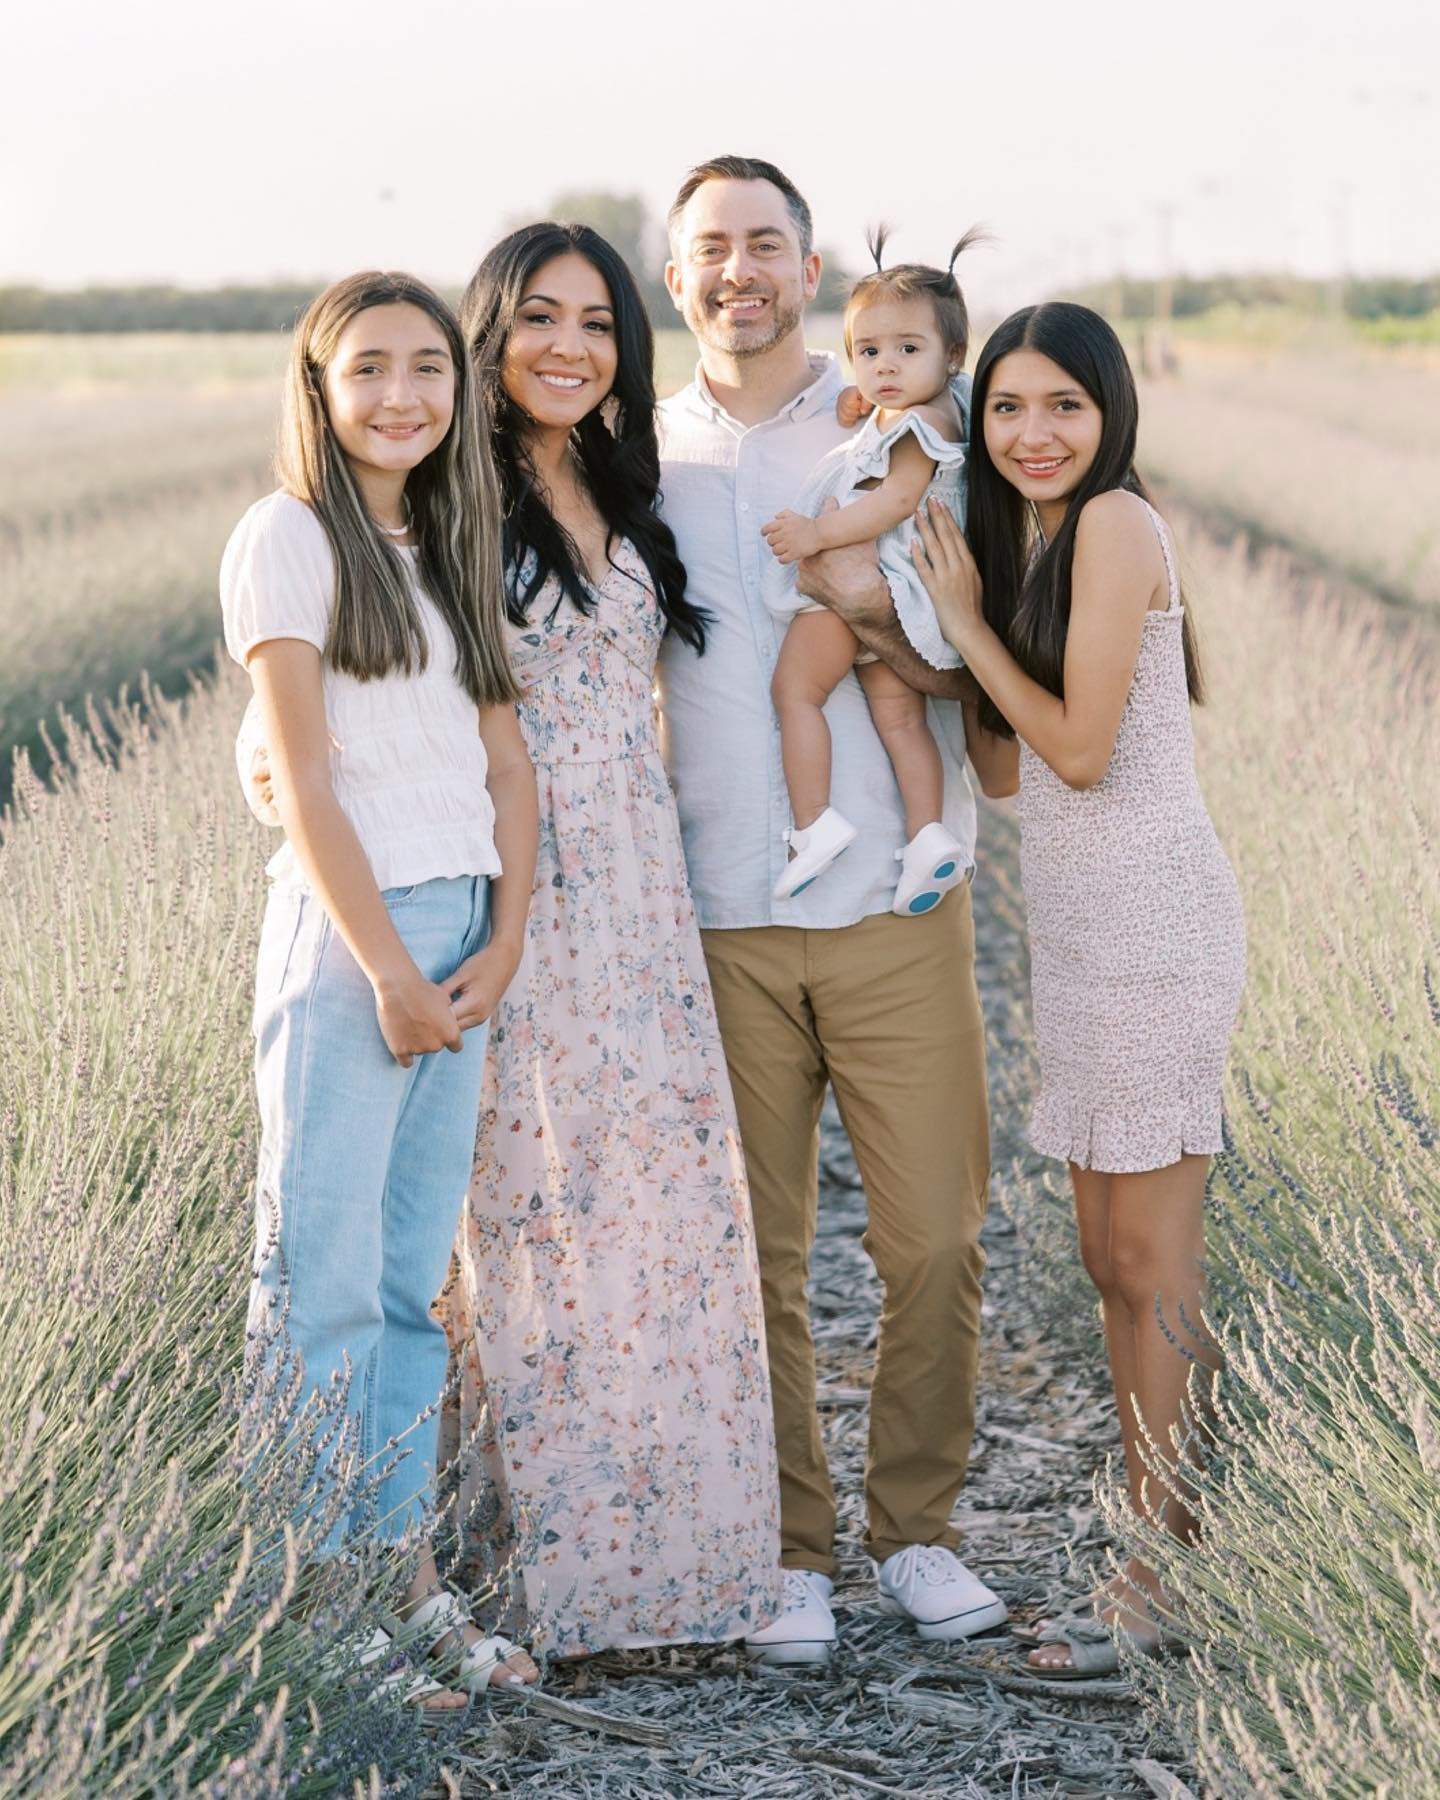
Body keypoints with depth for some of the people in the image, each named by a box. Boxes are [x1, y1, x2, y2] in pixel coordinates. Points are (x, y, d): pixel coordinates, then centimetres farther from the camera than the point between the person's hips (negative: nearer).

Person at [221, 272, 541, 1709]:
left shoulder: (454, 547, 16)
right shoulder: (289, 538, -4)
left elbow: (508, 764, 11)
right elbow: (305, 784, -10)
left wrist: (503, 943, -2)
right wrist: (389, 969, -13)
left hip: (465, 931, 6)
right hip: (345, 932, -6)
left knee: (413, 1276, 10)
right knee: (327, 1277, -3)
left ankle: (407, 1578, 17)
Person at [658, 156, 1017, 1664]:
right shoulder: (639, 462, 8)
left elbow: (981, 669, 4)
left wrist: (877, 616, -15)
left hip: (897, 906, 0)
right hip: (722, 923, 1)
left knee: (933, 1243, 2)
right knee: (756, 1260, 5)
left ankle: (914, 1526, 20)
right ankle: (788, 1551, 19)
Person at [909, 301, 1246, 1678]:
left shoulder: (1117, 521, -12)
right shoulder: (1028, 534, 15)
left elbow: (1081, 748, -14)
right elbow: (1017, 753, 13)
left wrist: (963, 618, -5)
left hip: (1150, 918, -9)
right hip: (1078, 925, 9)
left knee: (1152, 1265, -3)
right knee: (1111, 1259, 12)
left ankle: (1177, 1578, 6)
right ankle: (1156, 1556, 21)